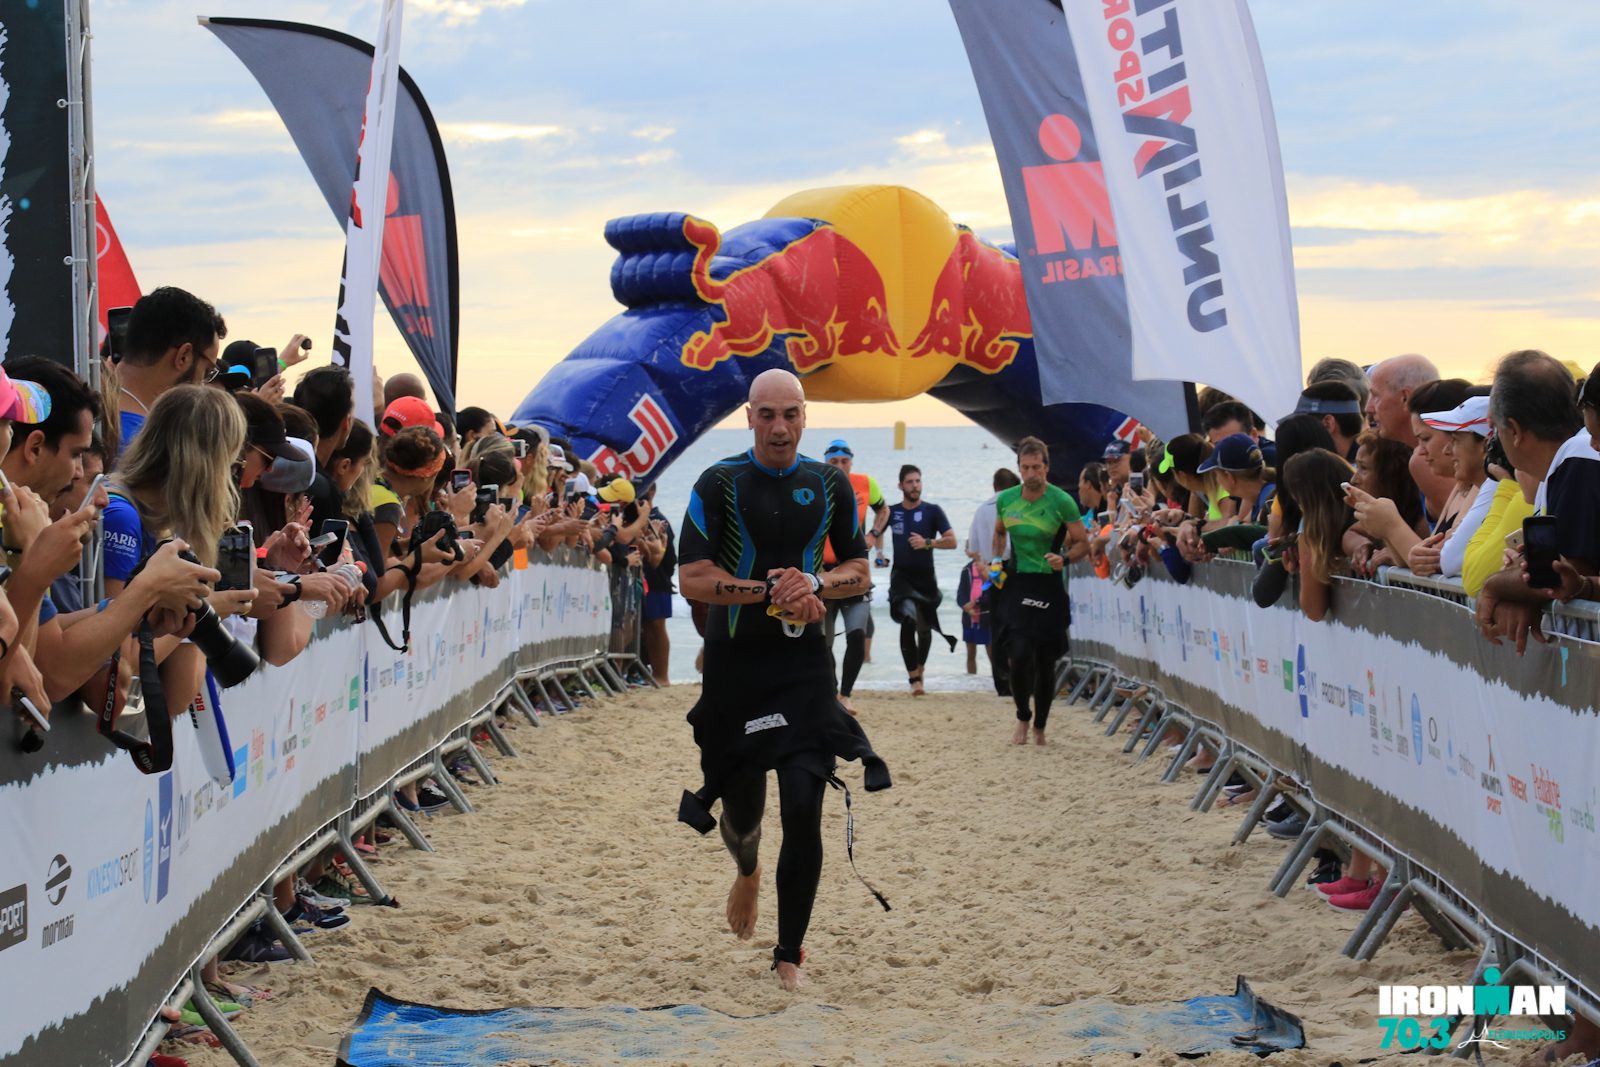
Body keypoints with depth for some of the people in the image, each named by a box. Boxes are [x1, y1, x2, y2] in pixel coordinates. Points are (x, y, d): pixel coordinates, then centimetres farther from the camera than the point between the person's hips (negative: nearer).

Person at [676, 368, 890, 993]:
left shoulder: (829, 485, 5)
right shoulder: (719, 484, -4)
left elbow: (860, 573, 10)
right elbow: (692, 579, -11)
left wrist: (814, 583, -11)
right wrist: (773, 591, -19)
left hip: (804, 665, 1)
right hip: (734, 663, -1)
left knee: (803, 812, -10)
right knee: (742, 807, 10)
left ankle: (789, 956, 3)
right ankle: (748, 872, 49)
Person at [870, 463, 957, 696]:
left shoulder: (932, 511, 0)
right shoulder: (891, 512, 6)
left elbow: (952, 541, -3)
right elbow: (873, 536, 11)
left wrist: (928, 542, -17)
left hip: (925, 577, 1)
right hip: (901, 576, -1)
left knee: (924, 627, 13)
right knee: (908, 618, -24)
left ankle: (920, 665, 43)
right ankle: (914, 677, -21)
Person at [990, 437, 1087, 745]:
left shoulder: (1061, 502, -8)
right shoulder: (1005, 500, 2)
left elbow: (1083, 543, -2)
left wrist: (1064, 559, -20)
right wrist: (997, 562, 8)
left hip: (1049, 585, -2)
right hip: (1015, 584, 2)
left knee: (1046, 661, 4)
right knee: (1020, 655, -12)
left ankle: (1040, 726, 21)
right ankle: (1022, 717, 10)